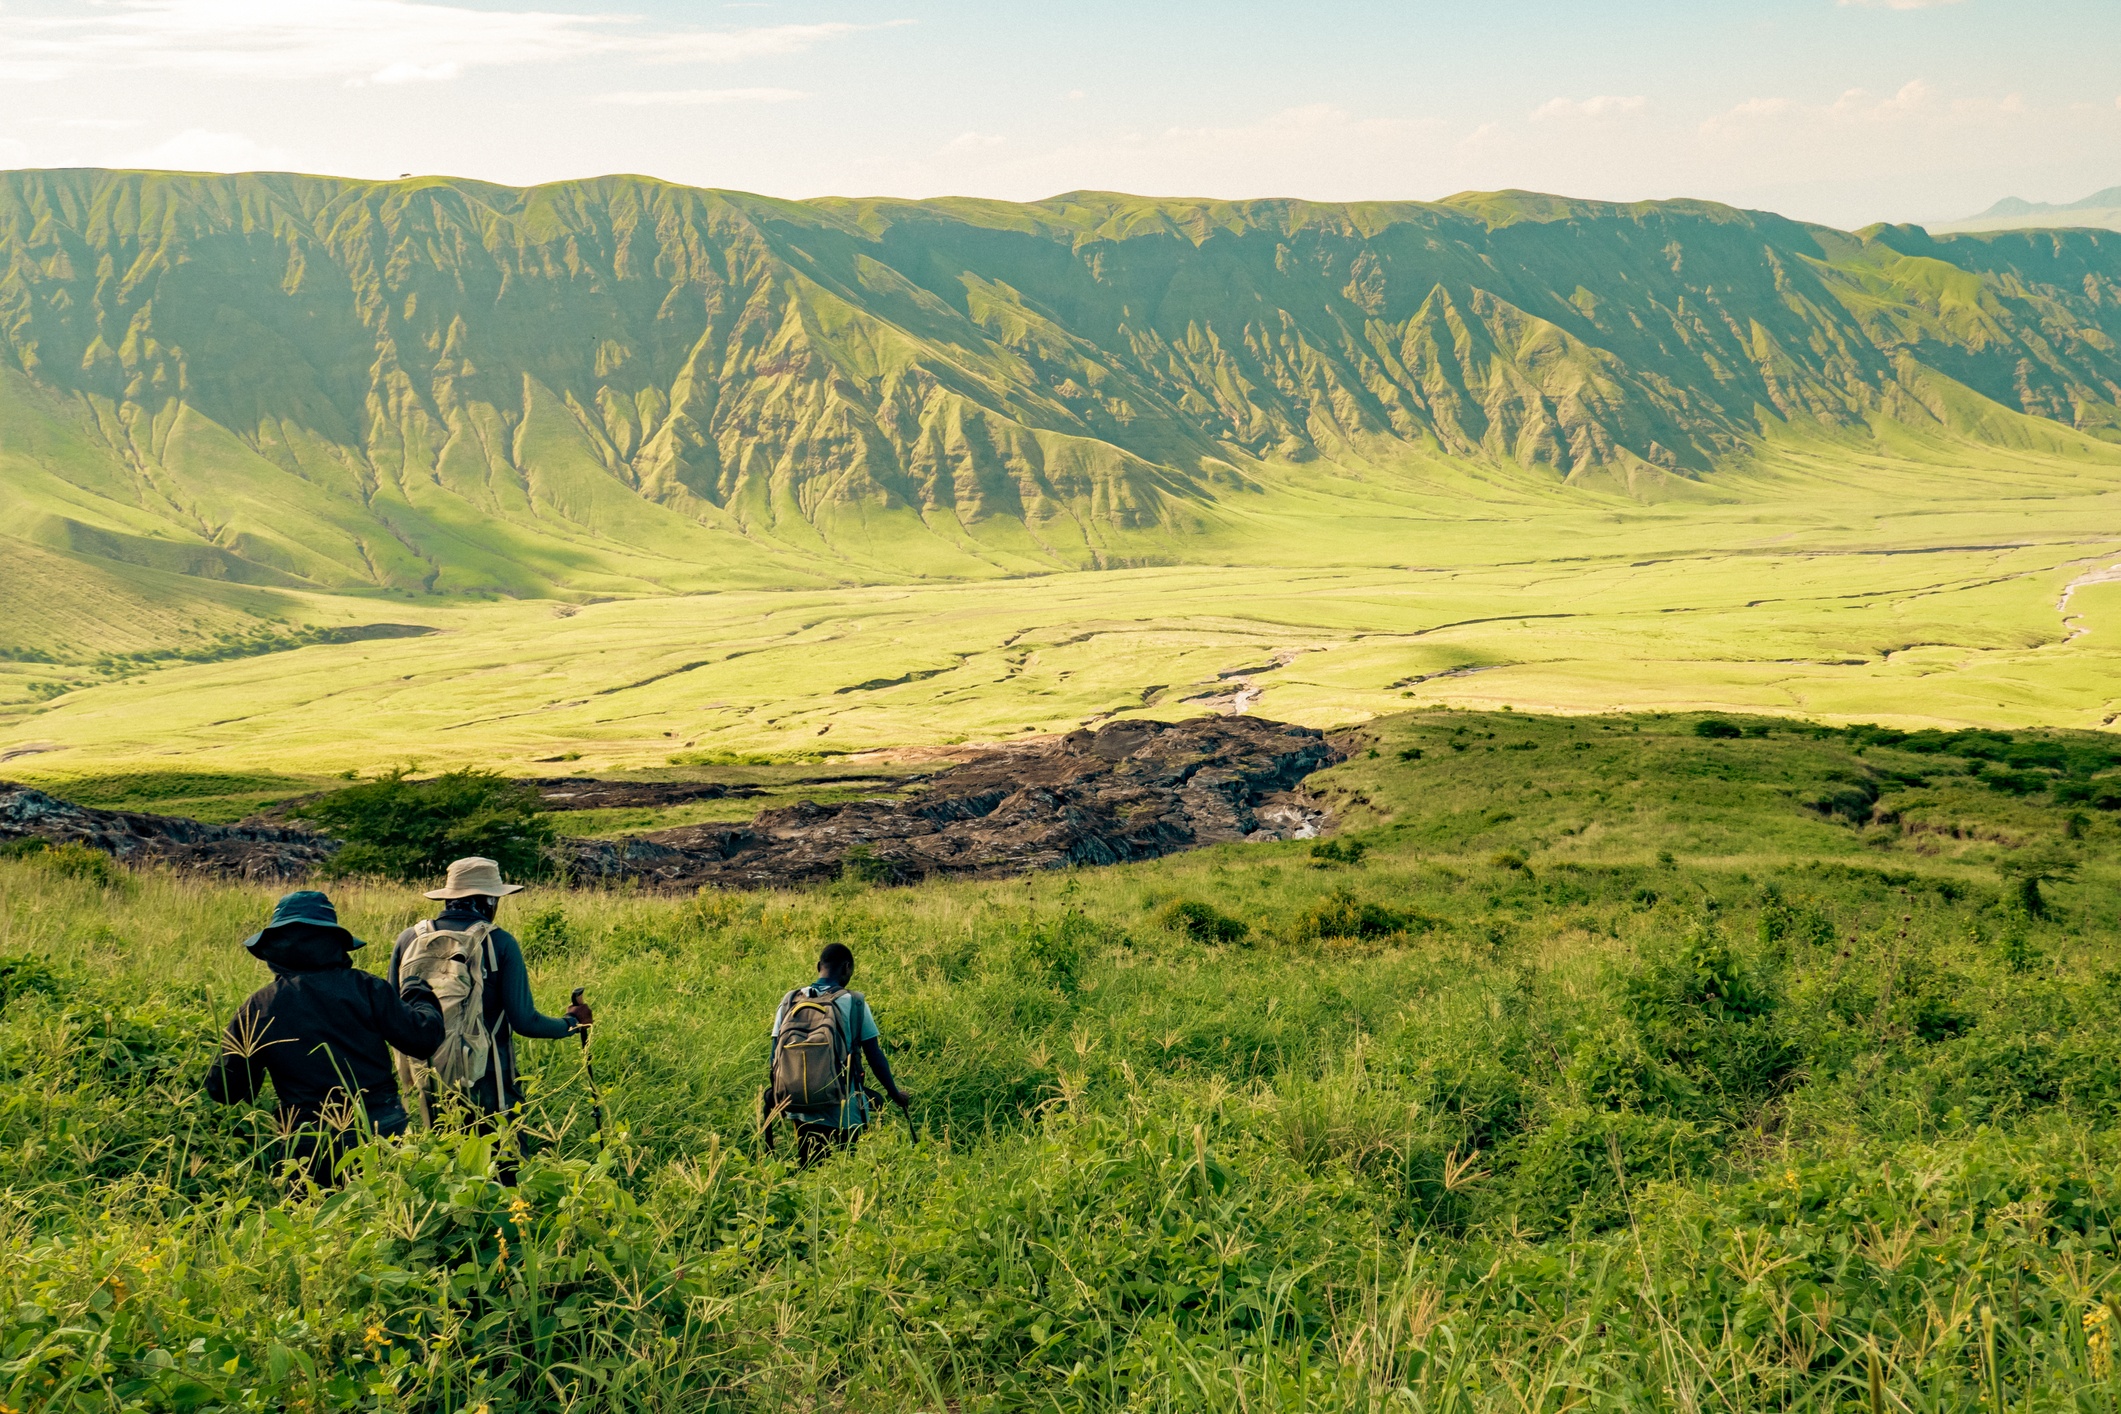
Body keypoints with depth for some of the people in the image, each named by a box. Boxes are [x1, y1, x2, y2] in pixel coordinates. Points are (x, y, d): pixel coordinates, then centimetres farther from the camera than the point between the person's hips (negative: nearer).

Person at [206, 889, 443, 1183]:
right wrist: (420, 998, 17)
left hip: (312, 1145, 0)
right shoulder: (365, 987, -6)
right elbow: (422, 1038, -5)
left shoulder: (258, 1007, -3)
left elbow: (223, 1090, 2)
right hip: (383, 1129, 0)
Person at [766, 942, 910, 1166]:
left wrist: (772, 1097, 16)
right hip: (842, 1113, -3)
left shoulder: (790, 1001, 1)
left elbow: (776, 1056, 3)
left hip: (802, 1110, 3)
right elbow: (875, 1056, -3)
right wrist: (894, 1093, 10)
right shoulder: (854, 1002, -7)